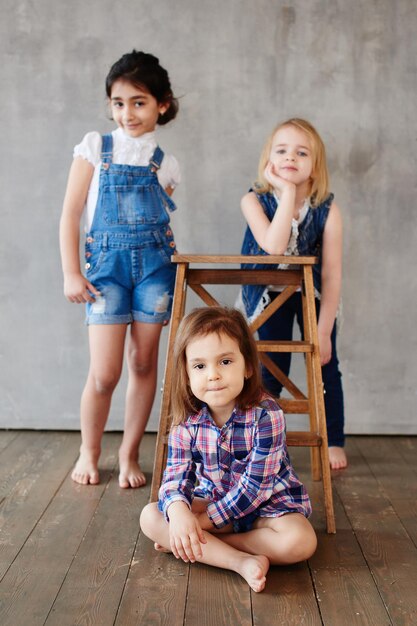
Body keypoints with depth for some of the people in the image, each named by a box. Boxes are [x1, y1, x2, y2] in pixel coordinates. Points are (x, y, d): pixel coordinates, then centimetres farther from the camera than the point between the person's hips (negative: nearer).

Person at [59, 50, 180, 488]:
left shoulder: (165, 164, 8)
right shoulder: (94, 149, 2)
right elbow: (71, 214, 0)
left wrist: (168, 257, -1)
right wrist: (71, 273, -6)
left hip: (154, 264, 2)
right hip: (107, 263, -2)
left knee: (143, 364, 4)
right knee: (104, 372, -6)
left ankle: (129, 453, 19)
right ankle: (88, 452, 18)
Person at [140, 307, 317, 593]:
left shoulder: (266, 414, -24)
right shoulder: (187, 422, -10)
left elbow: (255, 484, -25)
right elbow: (176, 476, -14)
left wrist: (204, 522, -24)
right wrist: (178, 511, -38)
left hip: (269, 504, -4)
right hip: (213, 502, 4)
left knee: (300, 541, -33)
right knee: (150, 516, -16)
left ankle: (209, 546, -16)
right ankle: (241, 561, -27)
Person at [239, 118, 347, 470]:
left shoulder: (327, 210, -20)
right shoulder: (255, 201, -20)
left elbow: (332, 275, -18)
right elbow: (274, 246, -38)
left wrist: (323, 332, -19)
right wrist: (288, 192, -36)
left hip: (313, 294, 1)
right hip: (270, 294, 0)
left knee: (326, 363, 3)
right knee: (272, 367, 0)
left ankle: (334, 440, 20)